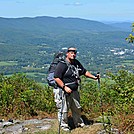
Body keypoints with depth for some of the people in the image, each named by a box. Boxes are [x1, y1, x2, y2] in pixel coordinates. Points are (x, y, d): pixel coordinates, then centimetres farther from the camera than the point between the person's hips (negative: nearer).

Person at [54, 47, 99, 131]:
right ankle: (64, 125, 19)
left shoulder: (77, 63, 8)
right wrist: (65, 87, -26)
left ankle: (78, 123, 37)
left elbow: (84, 72, 19)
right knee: (64, 110, 2)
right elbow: (57, 78, -20)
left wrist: (94, 77, 7)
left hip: (74, 91, 8)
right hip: (63, 92, -8)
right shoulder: (62, 65, -16)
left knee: (77, 108, 20)